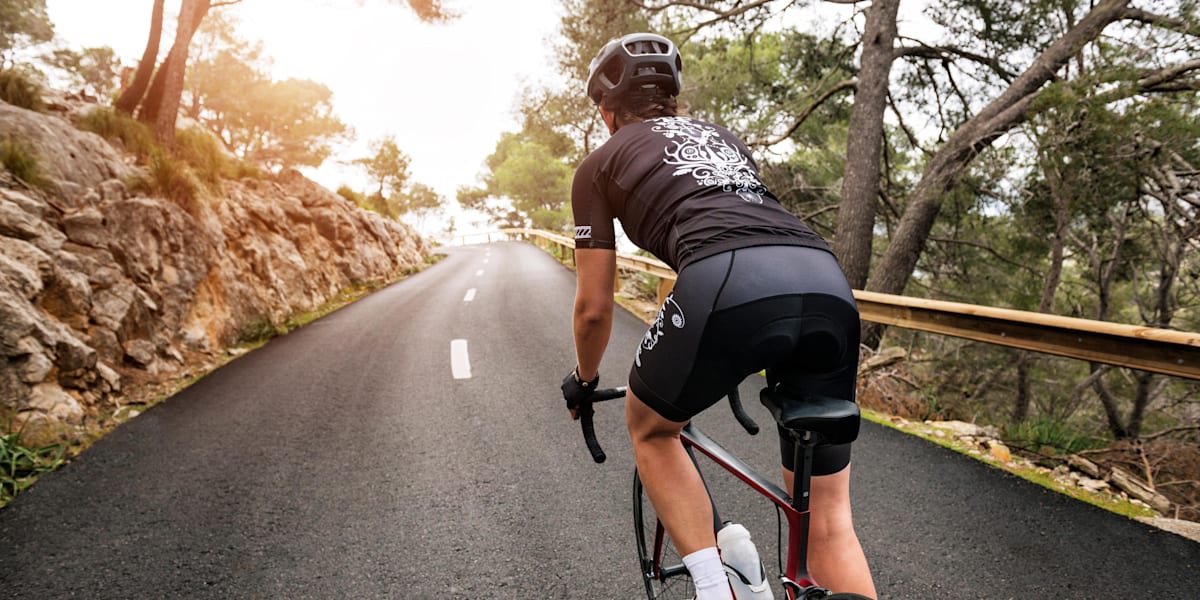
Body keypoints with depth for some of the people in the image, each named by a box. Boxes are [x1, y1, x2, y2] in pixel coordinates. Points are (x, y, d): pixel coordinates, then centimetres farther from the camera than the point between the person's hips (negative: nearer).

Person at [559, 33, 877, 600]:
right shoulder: (722, 137, 37)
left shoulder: (600, 163, 23)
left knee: (650, 429, 26)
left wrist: (584, 381, 42)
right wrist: (739, 361, 59)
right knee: (828, 517, 16)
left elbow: (594, 307, 22)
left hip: (727, 284, -5)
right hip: (829, 287, 6)